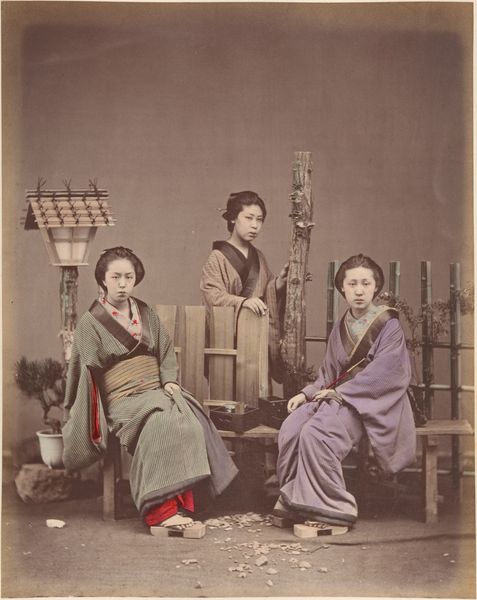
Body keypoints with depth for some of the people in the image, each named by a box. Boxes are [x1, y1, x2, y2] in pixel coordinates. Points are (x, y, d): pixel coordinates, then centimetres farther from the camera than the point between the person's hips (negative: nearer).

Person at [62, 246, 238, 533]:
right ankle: (161, 508, -31)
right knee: (161, 423, -34)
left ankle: (181, 503, -28)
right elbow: (88, 372, 2)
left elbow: (167, 352, 17)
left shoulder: (147, 314, 17)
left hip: (157, 391, 4)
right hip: (122, 399, -4)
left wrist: (170, 381, -1)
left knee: (187, 421, -28)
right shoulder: (91, 322, 4)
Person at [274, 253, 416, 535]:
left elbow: (381, 372, -15)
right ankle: (294, 500, -12)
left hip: (369, 401, -6)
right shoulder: (340, 329, 16)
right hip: (338, 395, 7)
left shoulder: (389, 326, -5)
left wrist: (341, 392, -16)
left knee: (315, 433, -30)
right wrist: (307, 393, 1)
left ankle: (334, 511, -21)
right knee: (290, 429, -20)